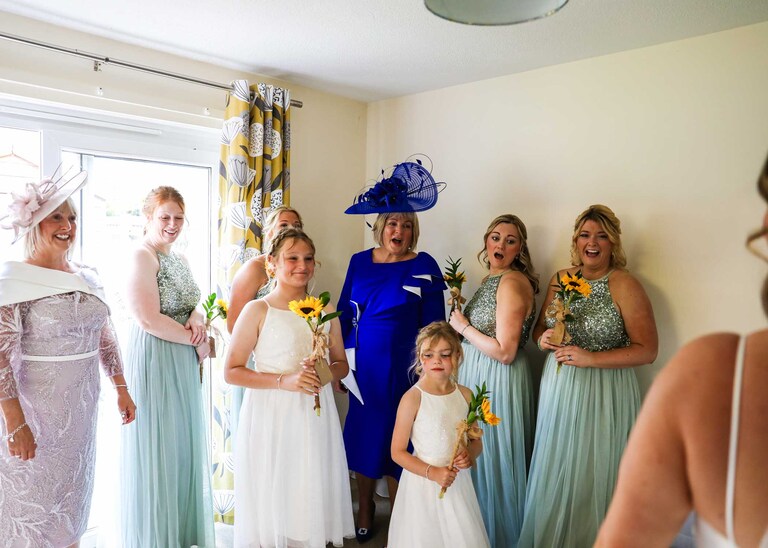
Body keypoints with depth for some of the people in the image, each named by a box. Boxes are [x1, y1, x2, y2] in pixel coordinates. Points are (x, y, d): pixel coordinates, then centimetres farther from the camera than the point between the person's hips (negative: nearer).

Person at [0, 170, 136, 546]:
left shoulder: (87, 278, 7)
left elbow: (105, 337, 13)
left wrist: (121, 389, 13)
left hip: (82, 411, 6)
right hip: (34, 412, -5)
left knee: (73, 496, 17)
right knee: (30, 502, 7)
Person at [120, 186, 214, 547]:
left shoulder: (179, 259, 13)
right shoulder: (141, 257, -13)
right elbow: (149, 319, -21)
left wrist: (197, 318, -6)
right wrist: (196, 341, -13)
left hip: (184, 364, 8)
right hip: (154, 361, -8)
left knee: (183, 445, 15)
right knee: (157, 447, 2)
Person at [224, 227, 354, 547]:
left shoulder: (326, 311, 7)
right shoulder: (258, 310, -5)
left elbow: (342, 364, 15)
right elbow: (231, 371, -7)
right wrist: (283, 380, -17)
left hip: (315, 416, 4)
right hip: (271, 415, -3)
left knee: (312, 494, 10)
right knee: (272, 499, 6)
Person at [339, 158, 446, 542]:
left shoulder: (424, 266, -6)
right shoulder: (359, 262, 3)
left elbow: (432, 324, -4)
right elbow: (344, 313, 9)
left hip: (402, 367, -3)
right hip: (362, 364, 3)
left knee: (396, 439, 8)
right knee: (361, 435, 13)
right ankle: (364, 510, 35)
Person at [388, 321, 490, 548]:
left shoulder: (465, 395, -1)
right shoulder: (413, 398, -15)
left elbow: (476, 441, 12)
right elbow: (397, 452, -11)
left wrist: (470, 454, -10)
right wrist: (432, 472, -19)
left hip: (458, 483, 4)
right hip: (423, 482, -4)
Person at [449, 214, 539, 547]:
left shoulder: (513, 282, -19)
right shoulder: (491, 279, 10)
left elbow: (504, 351, -23)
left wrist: (463, 326, -14)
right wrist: (460, 310, 6)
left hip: (499, 380, -9)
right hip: (477, 376, 10)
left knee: (493, 457, 5)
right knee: (478, 455, 20)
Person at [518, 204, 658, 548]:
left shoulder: (625, 286, -10)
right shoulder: (560, 279, 6)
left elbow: (647, 350, -13)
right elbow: (539, 329, 16)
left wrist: (591, 358, -21)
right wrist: (545, 339, -7)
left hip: (603, 393, -5)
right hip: (558, 388, 5)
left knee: (590, 477, 6)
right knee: (553, 473, 13)